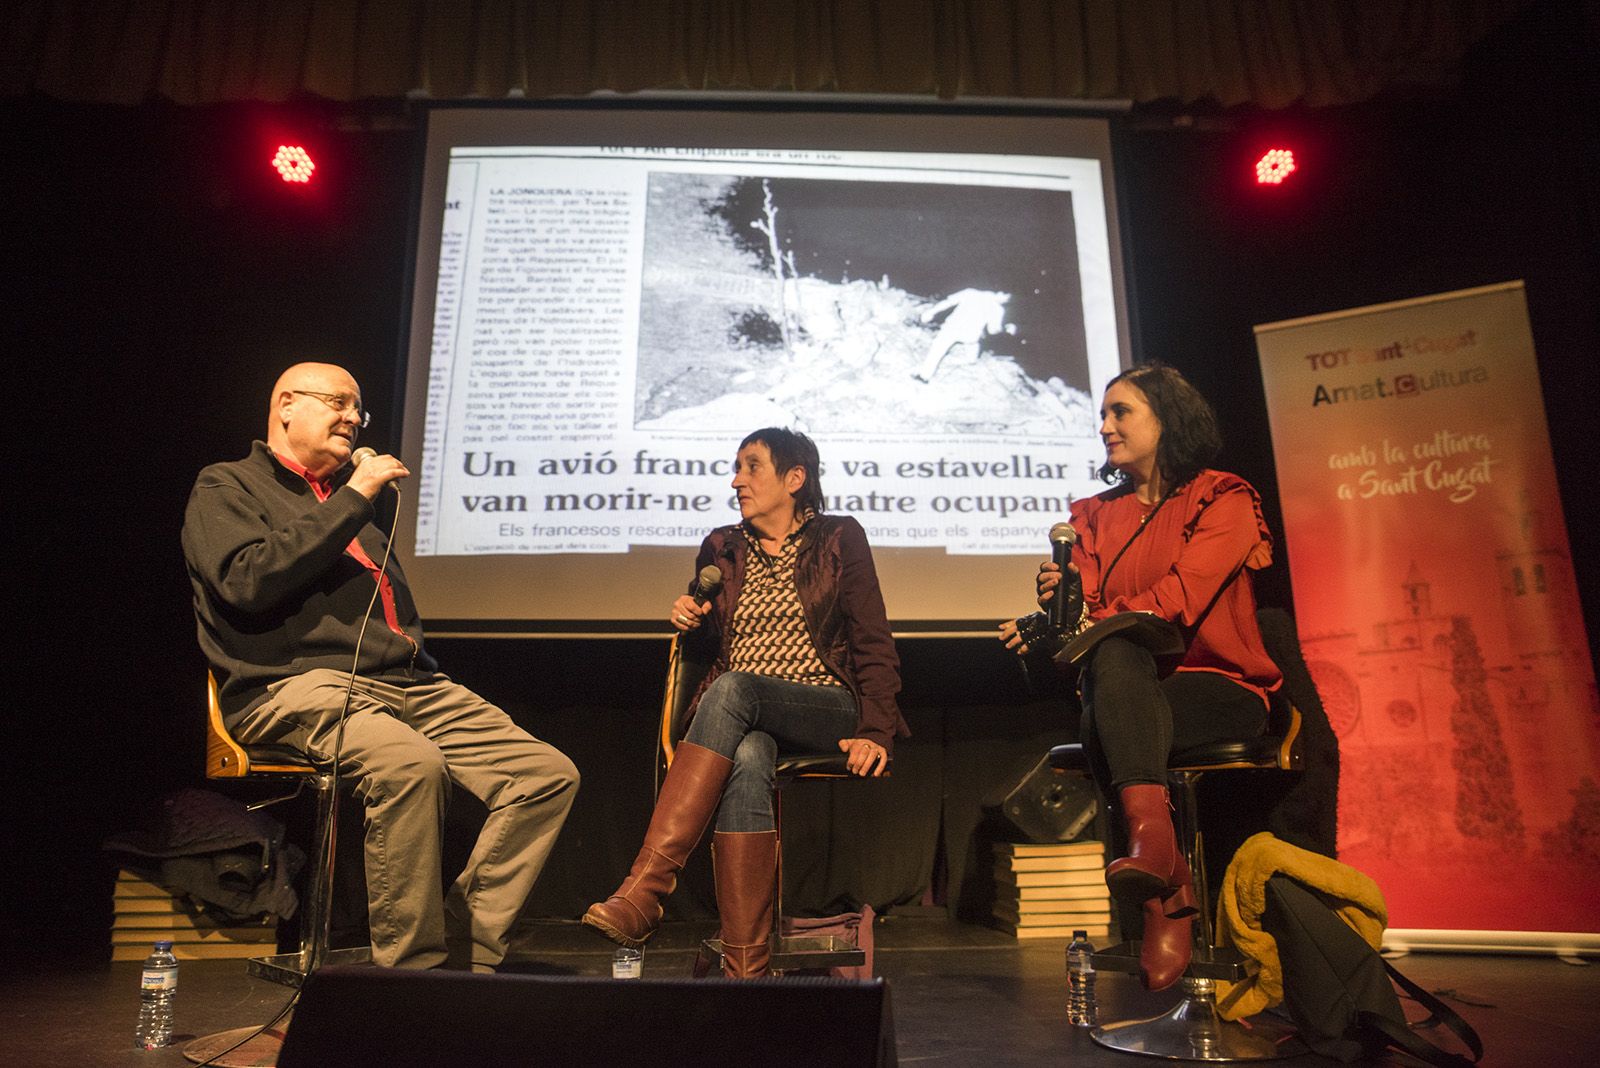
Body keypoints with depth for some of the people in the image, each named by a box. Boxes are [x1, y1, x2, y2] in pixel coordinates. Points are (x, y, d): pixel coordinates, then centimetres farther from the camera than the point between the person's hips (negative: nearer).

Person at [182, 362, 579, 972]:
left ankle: (463, 957, -11)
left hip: (406, 684, 7)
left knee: (549, 774, -11)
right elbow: (250, 580, -11)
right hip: (298, 686, -7)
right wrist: (352, 499, -8)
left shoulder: (357, 500, 29)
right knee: (411, 764, -38)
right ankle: (413, 970, -23)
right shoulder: (226, 488, 10)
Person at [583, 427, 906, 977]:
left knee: (732, 689, -35)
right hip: (740, 717, 3)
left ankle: (644, 889, -41)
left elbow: (873, 646, 2)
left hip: (825, 711, -2)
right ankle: (745, 968, -39)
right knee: (748, 762, -36)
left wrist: (875, 731, -12)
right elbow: (708, 647, 25)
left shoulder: (839, 539, 7)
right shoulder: (721, 548, 16)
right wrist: (690, 624, 1)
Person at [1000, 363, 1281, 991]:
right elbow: (1087, 613, 6)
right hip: (1132, 687, 3)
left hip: (1220, 688, -3)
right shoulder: (1097, 515, 20)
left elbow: (1184, 593, -12)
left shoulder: (1224, 499, 6)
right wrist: (1057, 605, -19)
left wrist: (1091, 625, -24)